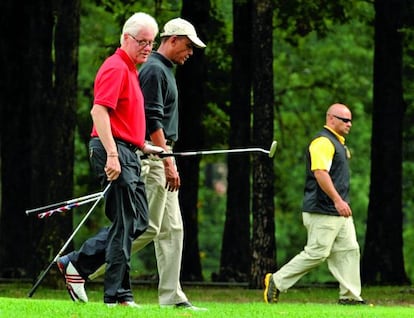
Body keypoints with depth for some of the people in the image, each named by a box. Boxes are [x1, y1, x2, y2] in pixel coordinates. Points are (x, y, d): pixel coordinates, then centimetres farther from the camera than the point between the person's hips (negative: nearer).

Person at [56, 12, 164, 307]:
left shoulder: (129, 69, 21)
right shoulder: (116, 67, -11)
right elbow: (99, 111, -22)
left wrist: (144, 145, 24)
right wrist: (112, 155, -28)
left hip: (126, 153, 10)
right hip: (114, 151, -10)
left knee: (138, 221, 11)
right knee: (126, 223, -8)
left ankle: (76, 263, 15)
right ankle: (117, 294, -4)